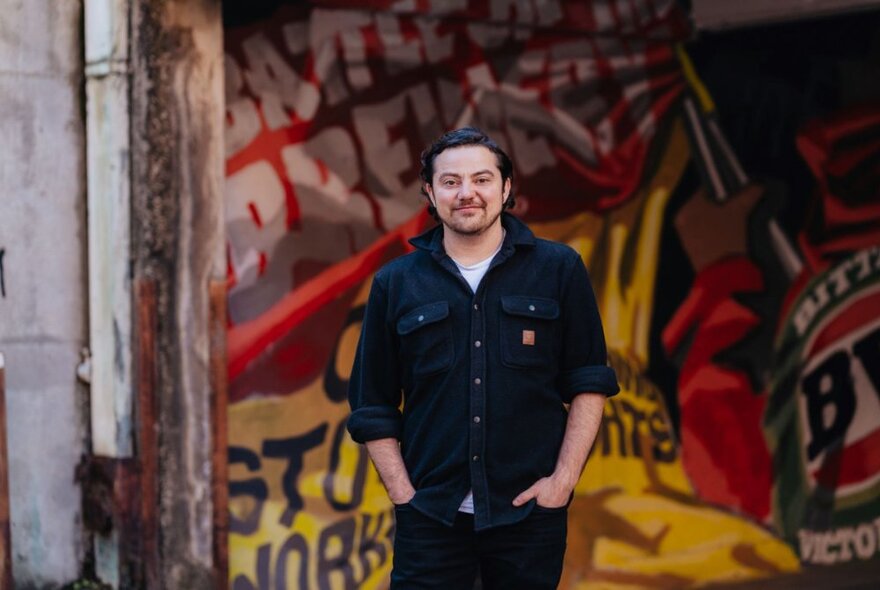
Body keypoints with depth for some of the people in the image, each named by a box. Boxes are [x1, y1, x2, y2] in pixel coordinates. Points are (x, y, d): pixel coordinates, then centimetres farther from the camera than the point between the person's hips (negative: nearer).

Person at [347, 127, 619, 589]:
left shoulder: (559, 270, 3)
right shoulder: (395, 283, 6)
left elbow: (589, 382, 3)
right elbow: (372, 407, 7)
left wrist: (564, 478, -5)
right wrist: (402, 494, -2)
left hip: (530, 512, 0)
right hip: (431, 514, 1)